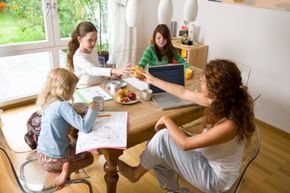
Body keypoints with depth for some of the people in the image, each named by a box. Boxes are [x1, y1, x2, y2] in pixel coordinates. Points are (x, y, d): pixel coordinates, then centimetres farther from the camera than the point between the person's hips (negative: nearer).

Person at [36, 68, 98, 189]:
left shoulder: (47, 102, 0)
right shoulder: (62, 106, -25)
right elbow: (85, 127, -29)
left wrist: (78, 112, 1)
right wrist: (92, 109, -15)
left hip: (41, 154, 7)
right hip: (54, 158, -7)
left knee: (75, 145, 32)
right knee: (89, 157, 18)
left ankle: (58, 171, 10)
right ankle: (68, 169, -7)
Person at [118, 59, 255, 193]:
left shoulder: (229, 125, -36)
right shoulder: (220, 100, -13)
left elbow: (185, 144, -28)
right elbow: (183, 93, -1)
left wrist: (166, 120, -13)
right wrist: (153, 80, 7)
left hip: (215, 176, -7)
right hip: (208, 159, 7)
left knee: (163, 138, -15)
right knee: (156, 152, 3)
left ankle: (136, 173, 10)